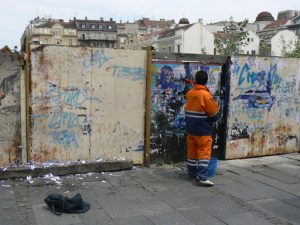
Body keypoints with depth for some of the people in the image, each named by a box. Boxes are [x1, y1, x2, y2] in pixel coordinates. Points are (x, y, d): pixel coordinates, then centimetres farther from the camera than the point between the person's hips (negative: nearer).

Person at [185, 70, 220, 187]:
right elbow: (214, 113, -11)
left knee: (192, 150, 16)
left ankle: (192, 172, 27)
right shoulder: (206, 95, -16)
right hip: (202, 129, -6)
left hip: (190, 128, 7)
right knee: (204, 152, -4)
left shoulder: (189, 93, 3)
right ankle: (202, 177, -9)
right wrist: (213, 120, 8)